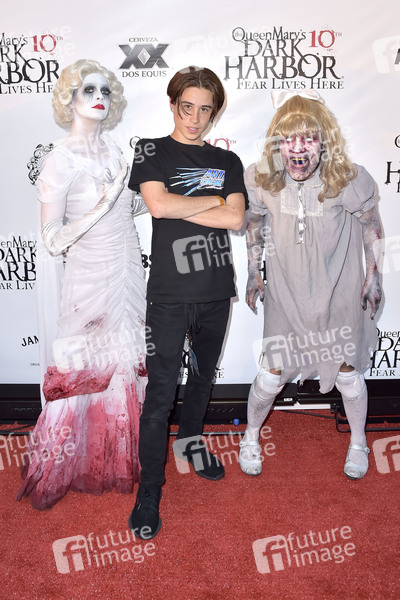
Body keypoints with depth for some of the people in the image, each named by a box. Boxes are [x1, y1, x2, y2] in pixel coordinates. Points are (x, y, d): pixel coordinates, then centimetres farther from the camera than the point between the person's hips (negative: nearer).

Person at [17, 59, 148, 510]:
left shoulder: (112, 150, 5)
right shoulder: (59, 161, -14)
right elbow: (51, 240, -16)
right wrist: (102, 206, -23)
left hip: (126, 274, 6)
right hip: (89, 282, -6)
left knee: (123, 366, 15)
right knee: (85, 372, 5)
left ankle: (117, 457, 37)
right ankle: (61, 468, 30)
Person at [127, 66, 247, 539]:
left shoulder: (227, 161, 11)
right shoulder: (151, 151, 3)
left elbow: (235, 219, -5)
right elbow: (158, 205, -16)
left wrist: (178, 207, -9)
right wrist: (212, 200, -5)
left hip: (216, 291, 4)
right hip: (169, 292, -4)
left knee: (204, 375, 19)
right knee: (160, 392, -2)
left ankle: (189, 440, 45)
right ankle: (149, 490, 14)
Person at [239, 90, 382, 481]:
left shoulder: (348, 180, -20)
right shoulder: (261, 178, -16)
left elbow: (370, 226, -2)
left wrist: (373, 276, 3)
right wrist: (253, 272, 9)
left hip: (338, 290, 0)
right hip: (286, 291, 1)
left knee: (346, 371, 13)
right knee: (272, 374, 7)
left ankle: (358, 441, 43)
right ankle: (251, 435, 38)